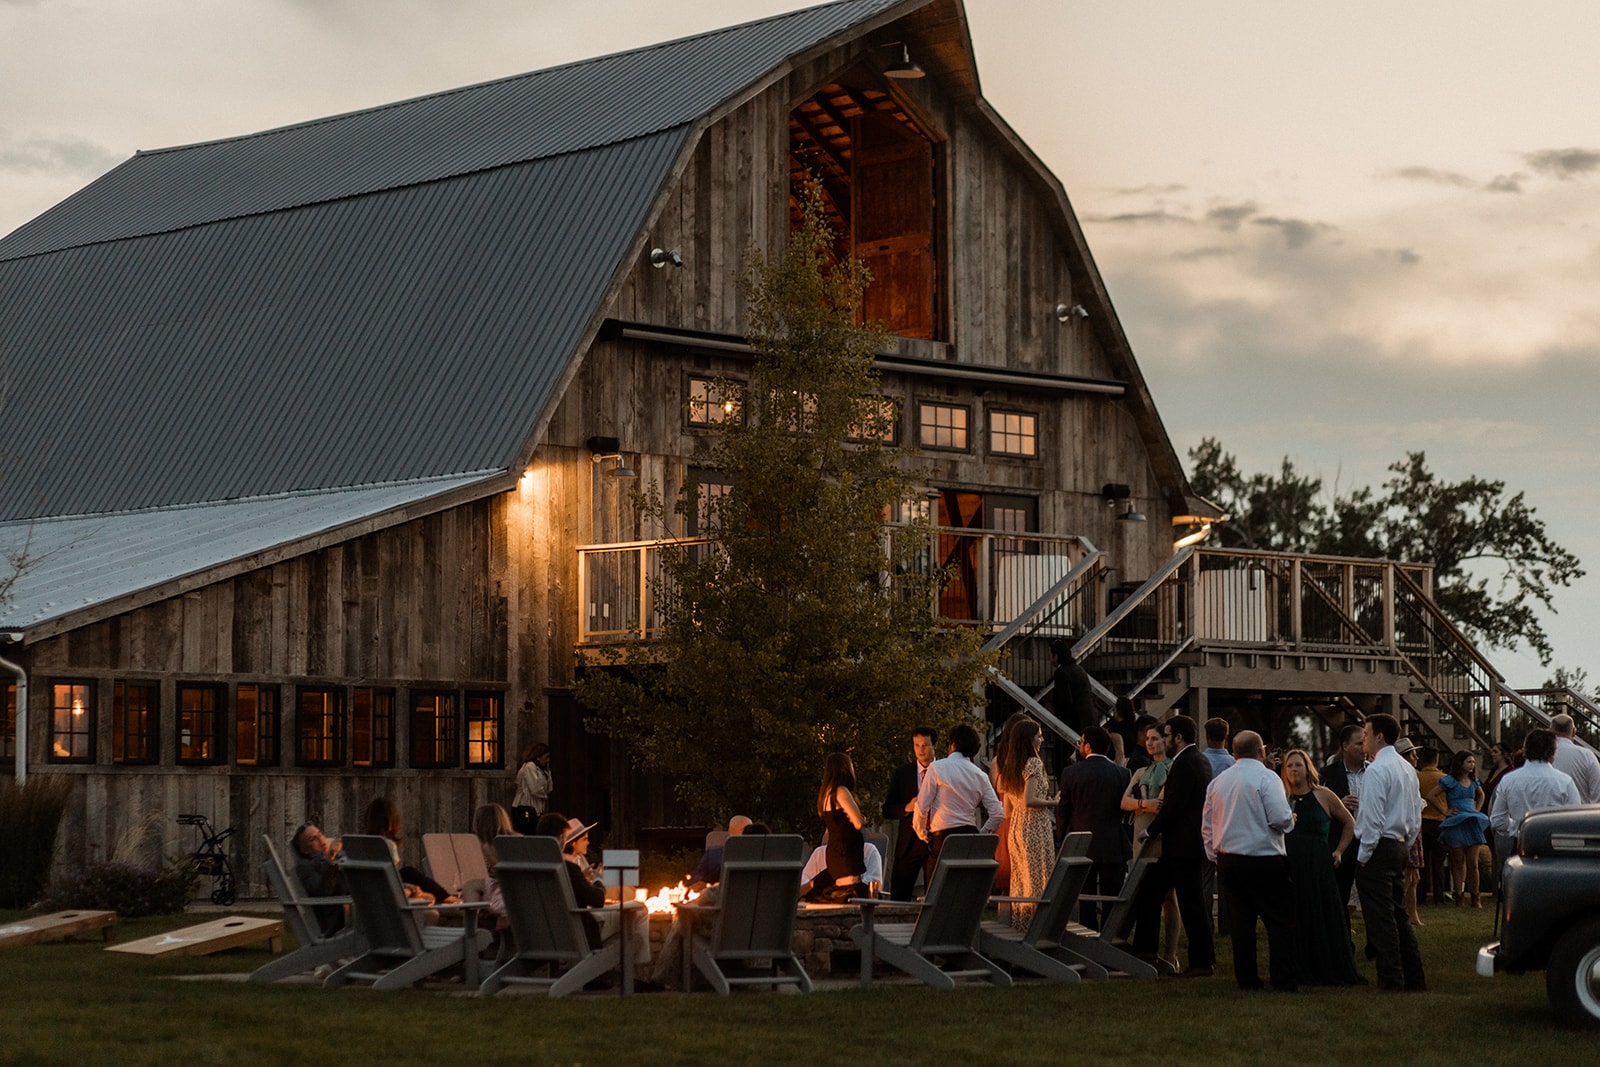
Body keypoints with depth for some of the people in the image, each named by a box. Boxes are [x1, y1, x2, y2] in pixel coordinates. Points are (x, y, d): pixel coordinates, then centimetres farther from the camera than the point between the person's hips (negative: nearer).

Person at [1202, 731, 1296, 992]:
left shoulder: (1217, 781, 11)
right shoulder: (1266, 777, -9)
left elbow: (1207, 824, 15)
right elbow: (1280, 819, -18)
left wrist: (1214, 856, 22)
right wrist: (1290, 821, 4)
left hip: (1227, 860, 6)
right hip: (1264, 860, -6)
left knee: (1240, 921, 9)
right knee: (1280, 921, 0)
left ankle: (1246, 978, 10)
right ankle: (1283, 980, -4)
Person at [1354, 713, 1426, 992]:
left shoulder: (1376, 770, -15)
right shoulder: (1407, 769, 13)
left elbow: (1372, 817, -19)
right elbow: (1416, 814, 17)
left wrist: (1364, 855, -13)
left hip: (1379, 847, -9)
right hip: (1400, 845, 9)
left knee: (1380, 917, -5)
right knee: (1398, 914, 14)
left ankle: (1391, 979, -4)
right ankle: (1414, 976, 15)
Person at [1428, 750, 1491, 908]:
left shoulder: (1473, 781, 14)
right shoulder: (1450, 781, -3)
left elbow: (1481, 795, 35)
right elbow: (1430, 796, -4)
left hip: (1472, 823, 4)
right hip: (1456, 824, -4)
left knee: (1473, 863, 0)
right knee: (1458, 863, -1)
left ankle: (1475, 898, 4)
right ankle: (1459, 898, 2)